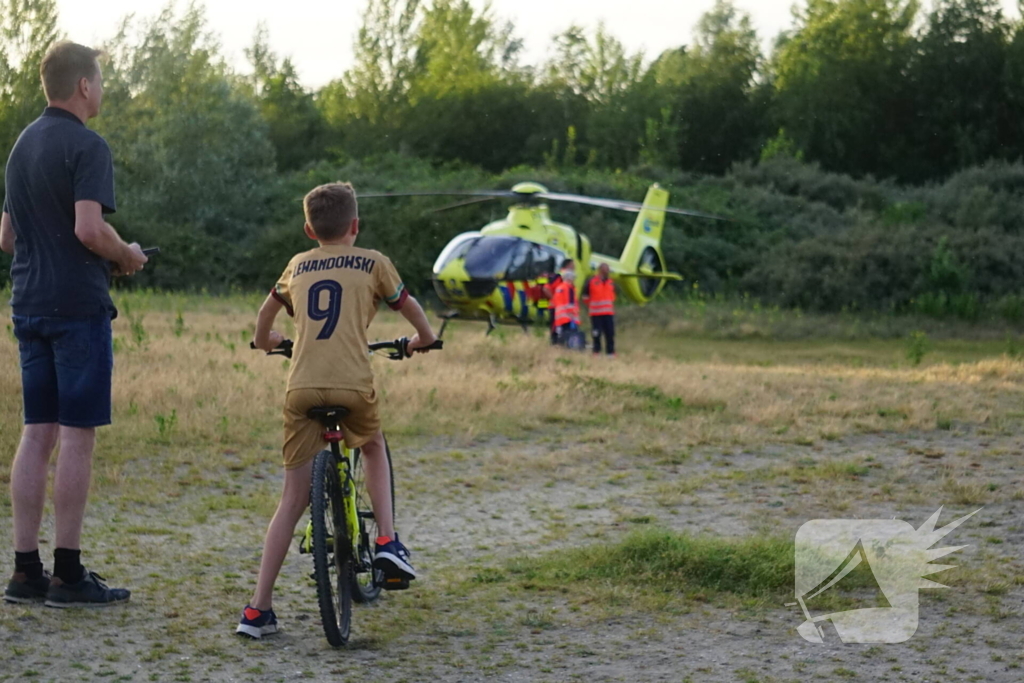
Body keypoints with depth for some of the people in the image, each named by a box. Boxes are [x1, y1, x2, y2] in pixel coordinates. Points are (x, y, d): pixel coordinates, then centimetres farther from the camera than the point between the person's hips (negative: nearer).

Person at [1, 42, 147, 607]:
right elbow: (88, 228, -23)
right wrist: (127, 256, -5)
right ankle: (68, 575, -1)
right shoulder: (86, 146, -11)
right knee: (78, 437, -4)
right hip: (78, 304, -8)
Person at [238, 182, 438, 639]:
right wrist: (423, 338, 46)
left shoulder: (297, 265, 21)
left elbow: (266, 313, 36)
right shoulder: (372, 263, 13)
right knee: (373, 447, 32)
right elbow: (408, 307, 26)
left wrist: (264, 341, 58)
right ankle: (387, 541, 16)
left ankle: (258, 609, 2)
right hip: (353, 385, -2)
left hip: (301, 387, 2)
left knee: (293, 500, 6)